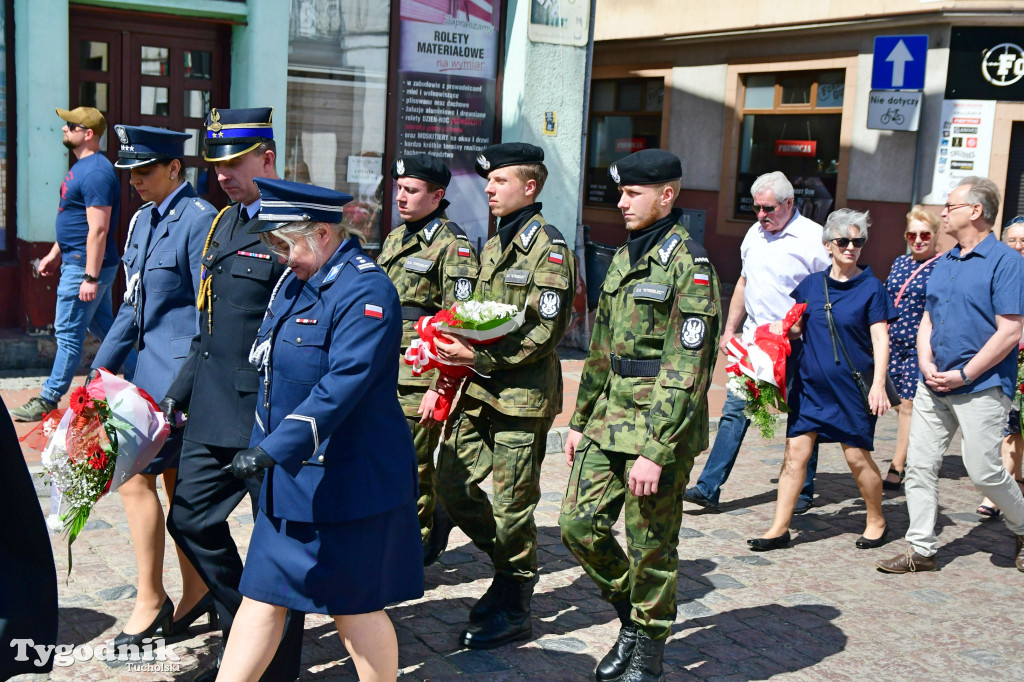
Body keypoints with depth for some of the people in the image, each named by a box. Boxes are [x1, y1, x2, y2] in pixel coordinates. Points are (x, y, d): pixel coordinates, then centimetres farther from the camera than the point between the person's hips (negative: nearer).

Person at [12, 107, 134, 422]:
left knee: (68, 333, -1)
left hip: (86, 266, -11)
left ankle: (48, 401, 8)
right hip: (75, 261, 11)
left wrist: (90, 278, -25)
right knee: (104, 328, 16)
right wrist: (54, 254, 23)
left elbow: (98, 229, -24)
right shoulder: (82, 166, 14)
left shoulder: (96, 172, -19)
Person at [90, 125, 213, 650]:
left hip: (182, 369, -9)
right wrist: (102, 367, 16)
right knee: (173, 480, 13)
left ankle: (150, 599, 6)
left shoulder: (199, 220, -15)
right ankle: (194, 593, 25)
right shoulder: (143, 219, 12)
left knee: (135, 473, -8)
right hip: (151, 362, 9)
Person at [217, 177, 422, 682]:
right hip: (291, 477, 8)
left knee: (353, 606, 7)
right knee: (262, 596, 12)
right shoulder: (295, 280, 10)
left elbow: (341, 388, -27)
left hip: (348, 483, -8)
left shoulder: (366, 291, -19)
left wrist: (271, 450, -31)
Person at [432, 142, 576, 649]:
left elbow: (545, 330, -18)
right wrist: (456, 350, 6)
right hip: (480, 389, 8)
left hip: (523, 393, -8)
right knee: (453, 482, 9)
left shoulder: (547, 247, -10)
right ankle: (512, 566, 29)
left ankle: (514, 610, 15)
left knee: (511, 502, 0)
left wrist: (481, 358, -21)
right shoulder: (493, 247, 16)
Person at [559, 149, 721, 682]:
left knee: (650, 546, 4)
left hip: (661, 425, -8)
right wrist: (580, 421, 18)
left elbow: (685, 370, -19)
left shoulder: (688, 267, -13)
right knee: (578, 523, 7)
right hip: (610, 418, 8)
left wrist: (655, 450, -22)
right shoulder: (623, 260, 14)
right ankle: (632, 617, 29)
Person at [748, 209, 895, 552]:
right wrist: (783, 329, -4)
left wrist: (878, 384, -15)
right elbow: (798, 327, 18)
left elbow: (880, 340, -7)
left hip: (852, 386, -3)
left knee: (858, 457, 3)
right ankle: (780, 528, 7)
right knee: (795, 452, 0)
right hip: (810, 382, 3)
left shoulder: (871, 287, -3)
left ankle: (876, 521, 27)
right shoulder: (811, 284, 8)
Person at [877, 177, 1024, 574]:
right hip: (934, 386, 7)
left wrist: (963, 375, -15)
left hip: (980, 389, -7)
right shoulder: (944, 263, 14)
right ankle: (921, 549, 12)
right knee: (920, 465, 3)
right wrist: (927, 363, -1)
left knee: (983, 471, -3)